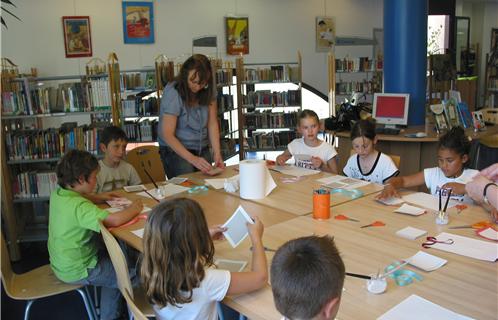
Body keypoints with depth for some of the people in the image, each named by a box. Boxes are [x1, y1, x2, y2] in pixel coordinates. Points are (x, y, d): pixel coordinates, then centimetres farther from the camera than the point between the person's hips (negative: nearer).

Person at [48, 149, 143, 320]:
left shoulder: (58, 193, -3)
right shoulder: (78, 206, -31)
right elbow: (114, 220, -40)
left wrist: (99, 197, 10)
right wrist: (133, 209, -22)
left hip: (61, 263, 9)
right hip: (77, 272, -9)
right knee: (135, 273, 3)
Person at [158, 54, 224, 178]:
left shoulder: (207, 91, -4)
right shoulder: (172, 93, -19)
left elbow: (212, 123, -4)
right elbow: (167, 135, -20)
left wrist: (217, 153, -17)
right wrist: (192, 158, -29)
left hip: (203, 150, 4)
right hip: (176, 151, -4)